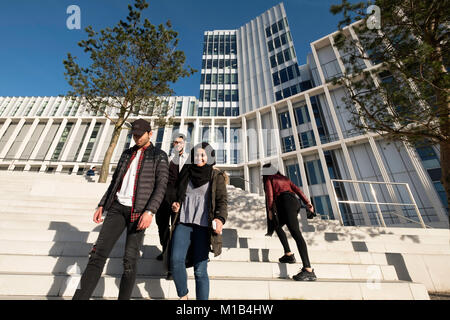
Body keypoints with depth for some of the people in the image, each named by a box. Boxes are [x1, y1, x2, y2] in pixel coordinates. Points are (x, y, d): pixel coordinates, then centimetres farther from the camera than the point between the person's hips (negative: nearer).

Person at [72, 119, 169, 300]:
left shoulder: (159, 156, 1)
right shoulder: (127, 154, 19)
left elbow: (161, 187, -10)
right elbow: (115, 182, 21)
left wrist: (150, 211, -22)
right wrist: (101, 206, 13)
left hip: (138, 211, -4)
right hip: (117, 208, 5)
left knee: (130, 260, -1)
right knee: (99, 253, -5)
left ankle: (124, 297, 15)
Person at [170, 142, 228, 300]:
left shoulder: (216, 176, 3)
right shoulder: (186, 172, 13)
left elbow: (222, 200, -3)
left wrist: (220, 218, -21)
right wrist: (175, 204, 2)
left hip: (203, 226, -2)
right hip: (183, 223, 3)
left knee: (200, 270, -2)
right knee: (175, 261, -14)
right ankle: (183, 296, 12)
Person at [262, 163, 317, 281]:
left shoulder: (268, 178, 13)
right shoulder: (284, 178, 29)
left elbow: (270, 193, -2)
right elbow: (296, 189, 17)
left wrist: (269, 210, 2)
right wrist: (307, 203, 10)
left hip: (286, 202, -8)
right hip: (295, 202, 8)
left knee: (295, 232, -19)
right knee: (277, 225, 22)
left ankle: (308, 270, -27)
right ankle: (289, 255, 15)